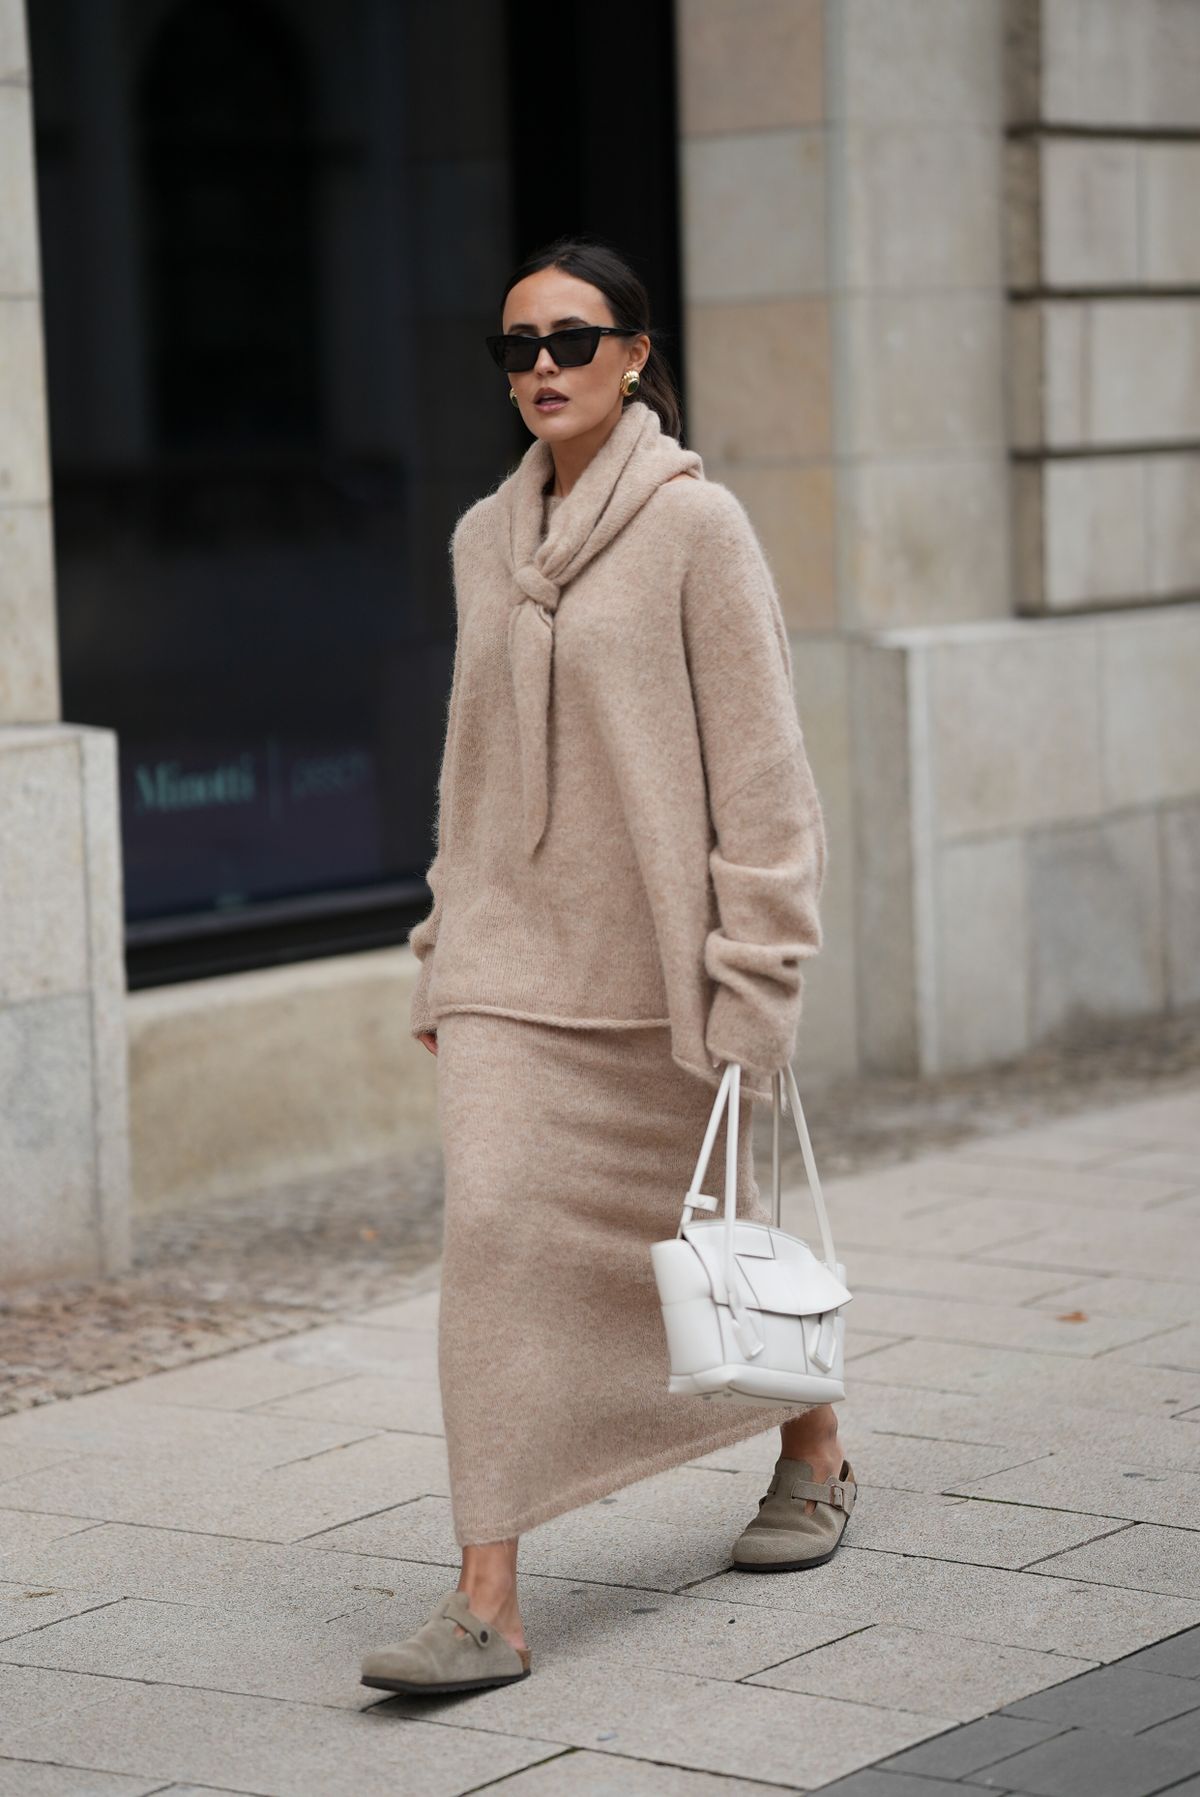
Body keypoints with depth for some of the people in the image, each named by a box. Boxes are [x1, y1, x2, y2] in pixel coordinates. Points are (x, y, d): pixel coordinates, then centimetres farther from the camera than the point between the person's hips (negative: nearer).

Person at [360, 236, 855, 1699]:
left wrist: (751, 972, -13)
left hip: (654, 961, -4)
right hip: (509, 956, 4)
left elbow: (756, 758, -9)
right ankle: (487, 1601, -10)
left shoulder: (694, 523, -8)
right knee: (491, 1229, -10)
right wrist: (444, 950, 15)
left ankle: (815, 1452, 41)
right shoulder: (483, 539, 10)